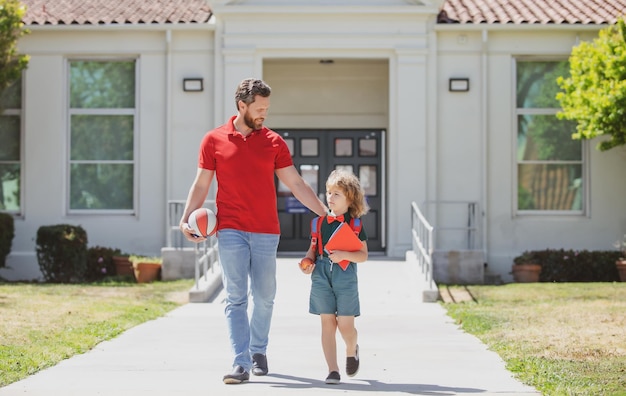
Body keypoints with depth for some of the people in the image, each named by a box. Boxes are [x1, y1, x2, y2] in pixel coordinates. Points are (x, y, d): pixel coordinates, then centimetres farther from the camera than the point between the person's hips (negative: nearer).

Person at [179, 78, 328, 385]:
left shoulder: (273, 142, 7)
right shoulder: (214, 140, 4)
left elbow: (296, 184, 7)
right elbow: (201, 184, 7)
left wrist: (325, 213, 1)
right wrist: (186, 219, -5)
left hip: (266, 232, 2)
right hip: (231, 230, -2)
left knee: (264, 297, 7)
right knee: (235, 298, -7)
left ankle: (258, 351, 27)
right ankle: (241, 364, -10)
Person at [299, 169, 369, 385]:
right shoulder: (319, 222, 8)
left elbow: (363, 255, -2)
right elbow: (313, 249, 16)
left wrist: (343, 255, -18)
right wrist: (307, 262, -3)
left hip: (345, 276, -3)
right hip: (321, 276, 3)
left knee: (345, 324, -3)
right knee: (327, 322, 1)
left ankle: (352, 351, 31)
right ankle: (332, 369, 6)